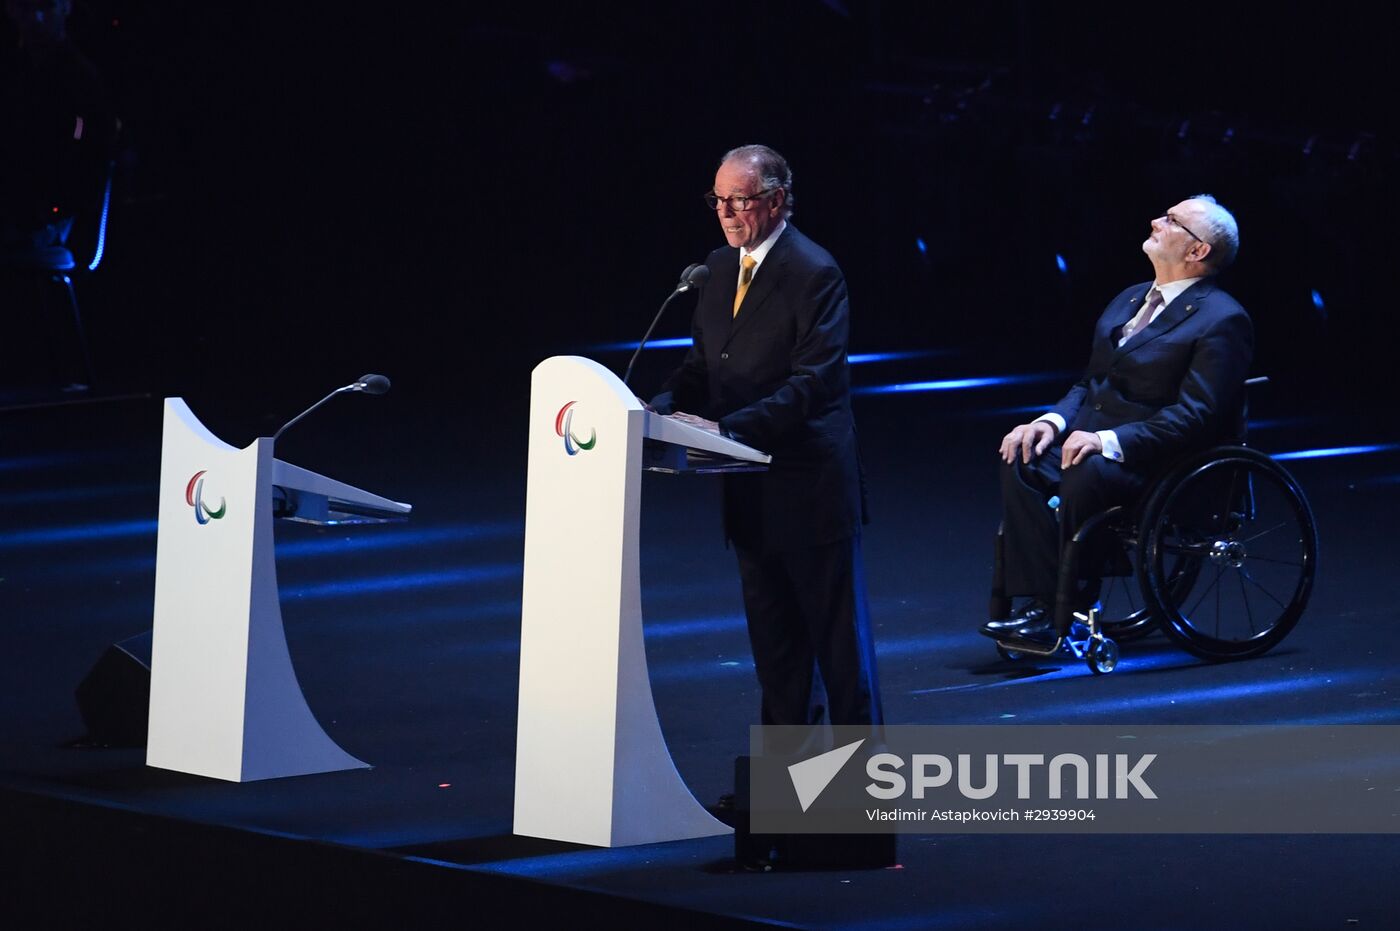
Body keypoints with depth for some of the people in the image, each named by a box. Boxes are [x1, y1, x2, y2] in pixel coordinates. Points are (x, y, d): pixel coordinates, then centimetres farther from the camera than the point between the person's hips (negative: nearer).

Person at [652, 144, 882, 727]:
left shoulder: (814, 274, -15)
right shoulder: (720, 268, 11)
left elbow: (813, 383, -21)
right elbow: (701, 364, 15)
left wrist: (728, 428, -28)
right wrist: (663, 408, -6)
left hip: (808, 482, -8)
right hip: (749, 486, 8)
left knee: (836, 629, 1)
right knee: (773, 634, 14)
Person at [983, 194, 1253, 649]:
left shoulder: (1221, 320, -9)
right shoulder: (1129, 300, 18)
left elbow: (1196, 415, -19)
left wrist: (1111, 441, -27)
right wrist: (1054, 420, -3)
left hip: (1165, 461, -8)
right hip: (1093, 440, 8)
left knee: (1087, 473, -35)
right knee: (1023, 459, -19)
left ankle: (1072, 612, -19)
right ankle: (1041, 603, -23)